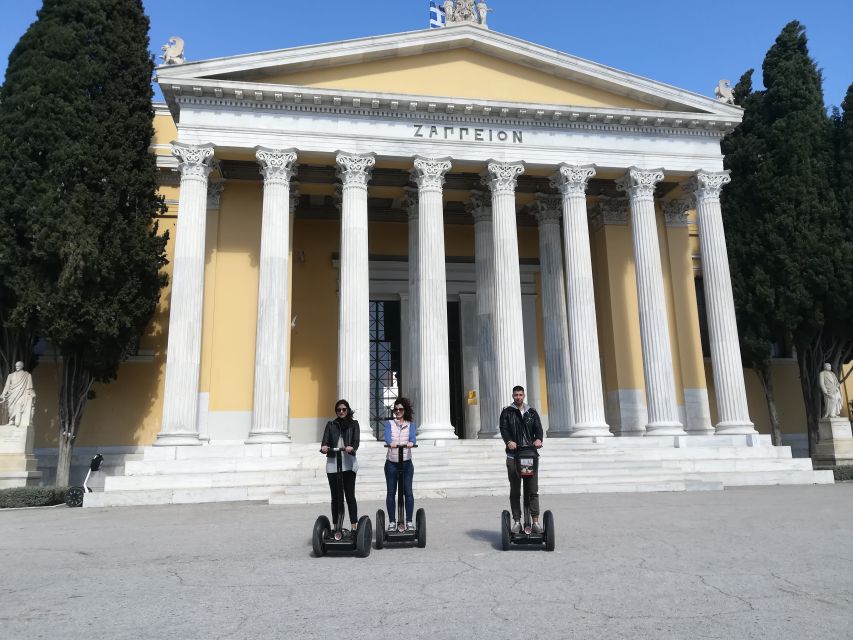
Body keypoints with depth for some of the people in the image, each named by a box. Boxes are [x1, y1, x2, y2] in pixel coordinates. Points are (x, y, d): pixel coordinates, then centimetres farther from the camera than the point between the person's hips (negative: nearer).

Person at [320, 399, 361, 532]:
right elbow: (325, 440, 0)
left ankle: (354, 525, -2)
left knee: (350, 495, -6)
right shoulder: (331, 425, 13)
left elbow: (356, 441, -4)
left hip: (349, 463, -2)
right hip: (333, 463, 2)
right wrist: (324, 447, -23)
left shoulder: (353, 424, 9)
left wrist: (351, 448, -27)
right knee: (336, 497, 5)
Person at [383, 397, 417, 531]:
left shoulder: (410, 424, 10)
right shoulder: (389, 423, 8)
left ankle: (409, 521, 7)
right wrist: (390, 443, -34)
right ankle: (392, 521, 11)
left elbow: (413, 436, -10)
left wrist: (411, 442, -34)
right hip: (391, 463, 0)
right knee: (391, 492, 2)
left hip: (406, 462, 0)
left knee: (408, 492, -3)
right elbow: (387, 435, -11)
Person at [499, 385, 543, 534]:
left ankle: (535, 521, 4)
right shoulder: (507, 413, 9)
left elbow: (538, 428, 3)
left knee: (533, 490, 1)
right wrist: (509, 441, -26)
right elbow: (503, 429, -6)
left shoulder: (532, 412, 15)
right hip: (513, 456, -1)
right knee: (515, 491, 3)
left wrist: (538, 439, -20)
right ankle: (517, 520, 8)